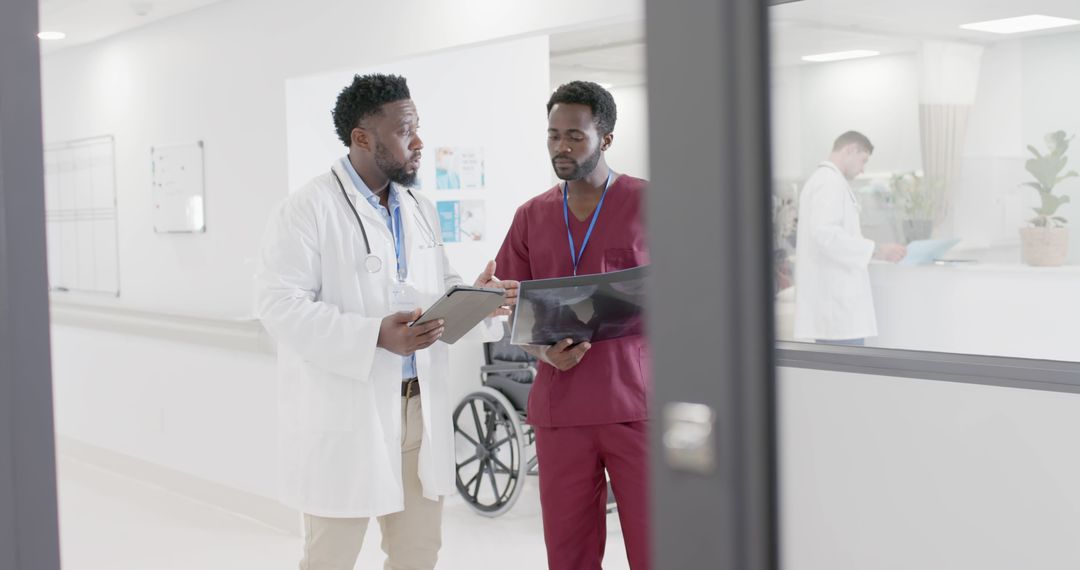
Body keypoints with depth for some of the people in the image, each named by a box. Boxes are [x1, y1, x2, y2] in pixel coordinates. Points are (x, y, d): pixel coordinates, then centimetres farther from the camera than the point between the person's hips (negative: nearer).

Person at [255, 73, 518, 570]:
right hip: (344, 412, -6)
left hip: (421, 408, 7)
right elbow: (281, 304, -17)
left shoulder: (420, 209, 12)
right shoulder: (309, 208, -10)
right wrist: (375, 337, -27)